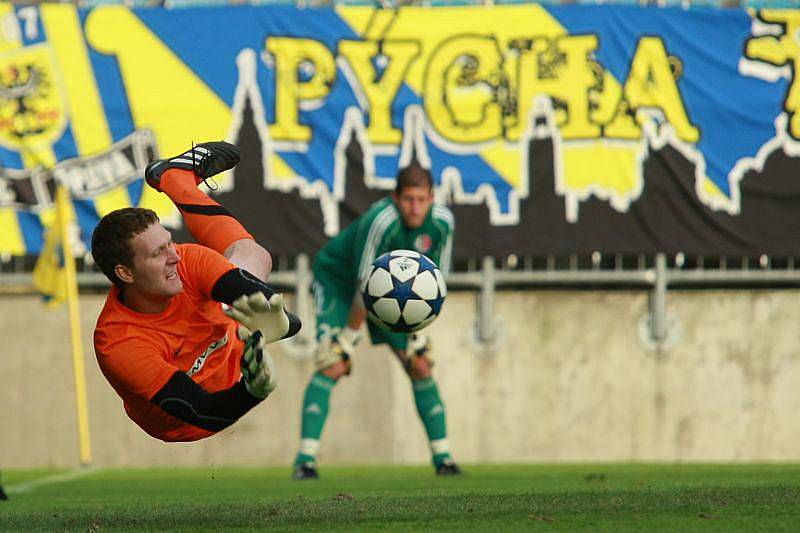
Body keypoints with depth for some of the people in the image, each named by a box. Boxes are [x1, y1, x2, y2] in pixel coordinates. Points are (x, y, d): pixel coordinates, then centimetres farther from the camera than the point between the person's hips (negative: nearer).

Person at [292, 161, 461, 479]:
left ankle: (443, 458, 10)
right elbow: (366, 286, -29)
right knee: (333, 366, -21)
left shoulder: (442, 222, -18)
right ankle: (305, 459, -23)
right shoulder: (381, 221, -37)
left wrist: (417, 332, -4)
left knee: (420, 366, 1)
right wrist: (350, 337, -22)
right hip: (338, 282, -6)